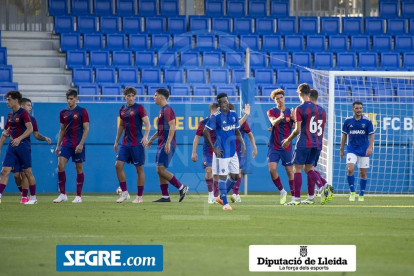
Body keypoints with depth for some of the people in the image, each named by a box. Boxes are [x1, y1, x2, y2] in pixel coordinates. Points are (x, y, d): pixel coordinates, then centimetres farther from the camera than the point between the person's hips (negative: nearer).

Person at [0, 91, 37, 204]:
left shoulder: (23, 113, -10)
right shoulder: (11, 115, 14)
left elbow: (30, 129, -21)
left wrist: (19, 139, -31)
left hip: (23, 146, -7)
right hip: (12, 146, 7)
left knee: (27, 172, 3)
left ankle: (33, 198, 14)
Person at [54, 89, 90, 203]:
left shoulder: (82, 111, -4)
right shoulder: (63, 112, 10)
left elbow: (86, 129, -7)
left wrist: (81, 144, -16)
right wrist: (58, 145, 11)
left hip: (78, 145, -4)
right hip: (66, 144, 4)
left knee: (79, 169, 2)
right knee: (60, 165, -10)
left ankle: (78, 196, 10)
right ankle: (63, 194, -3)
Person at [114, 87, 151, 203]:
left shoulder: (139, 108, -6)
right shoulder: (122, 109, 11)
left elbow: (147, 124, -11)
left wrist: (146, 137, -27)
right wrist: (116, 141, 22)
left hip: (137, 143, -6)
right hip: (125, 143, 6)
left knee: (139, 169, 0)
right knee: (118, 165, -7)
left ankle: (139, 197, 7)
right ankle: (124, 193, 3)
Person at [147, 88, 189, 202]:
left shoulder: (167, 110, -12)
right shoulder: (162, 110, 18)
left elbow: (172, 127, -22)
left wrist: (168, 143, -29)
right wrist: (151, 139, 31)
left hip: (167, 145, -10)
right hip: (161, 144, 10)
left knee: (161, 169, -13)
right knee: (160, 170, 8)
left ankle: (182, 187, -7)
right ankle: (165, 196, 9)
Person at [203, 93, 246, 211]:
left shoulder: (234, 115, 7)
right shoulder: (216, 116, -12)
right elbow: (205, 132, -12)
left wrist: (242, 144, 6)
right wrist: (214, 148, -14)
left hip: (233, 151, 7)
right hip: (222, 151, -6)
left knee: (235, 176, 10)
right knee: (223, 176, -5)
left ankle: (221, 197, 26)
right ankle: (225, 203, 1)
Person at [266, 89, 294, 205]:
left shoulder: (290, 112, 5)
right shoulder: (271, 111, 1)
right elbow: (273, 122, -20)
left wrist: (293, 119, -25)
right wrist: (280, 118, -42)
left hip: (286, 147, 1)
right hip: (274, 146, -1)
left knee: (290, 171, 1)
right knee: (272, 169, -13)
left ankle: (294, 195, 9)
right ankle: (282, 191, 8)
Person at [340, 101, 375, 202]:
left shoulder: (367, 121, -3)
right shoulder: (348, 121, 2)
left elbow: (371, 135, 0)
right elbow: (344, 135, 10)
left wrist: (370, 147, -13)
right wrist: (341, 149, 10)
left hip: (364, 151, 0)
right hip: (351, 150, 0)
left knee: (363, 173, 3)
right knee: (350, 169, -16)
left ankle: (361, 195, 16)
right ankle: (352, 192, -1)